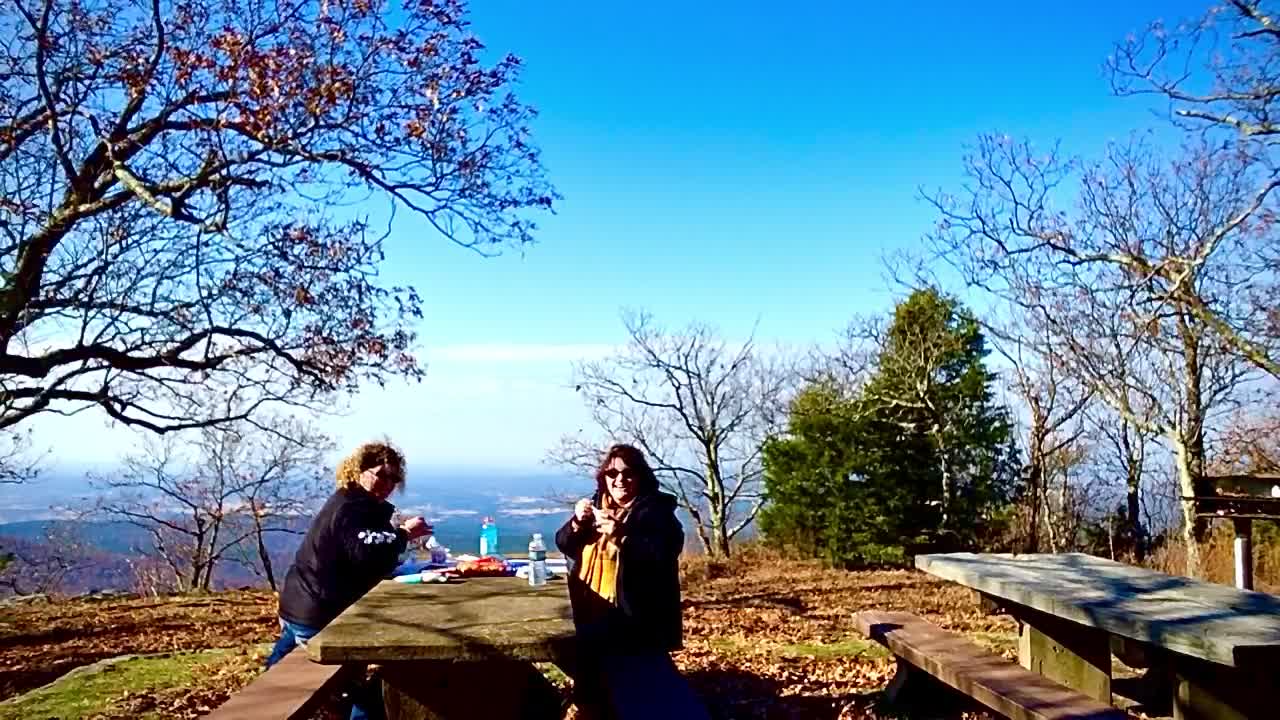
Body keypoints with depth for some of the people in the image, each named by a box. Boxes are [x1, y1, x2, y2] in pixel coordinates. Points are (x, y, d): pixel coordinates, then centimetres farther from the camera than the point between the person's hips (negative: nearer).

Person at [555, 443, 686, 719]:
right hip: (593, 614, 8)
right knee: (591, 690, 15)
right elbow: (565, 545, 9)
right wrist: (577, 523, -13)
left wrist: (622, 536, -37)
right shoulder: (597, 505, 12)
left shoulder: (655, 510, -10)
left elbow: (663, 553, -26)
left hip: (637, 621, -7)